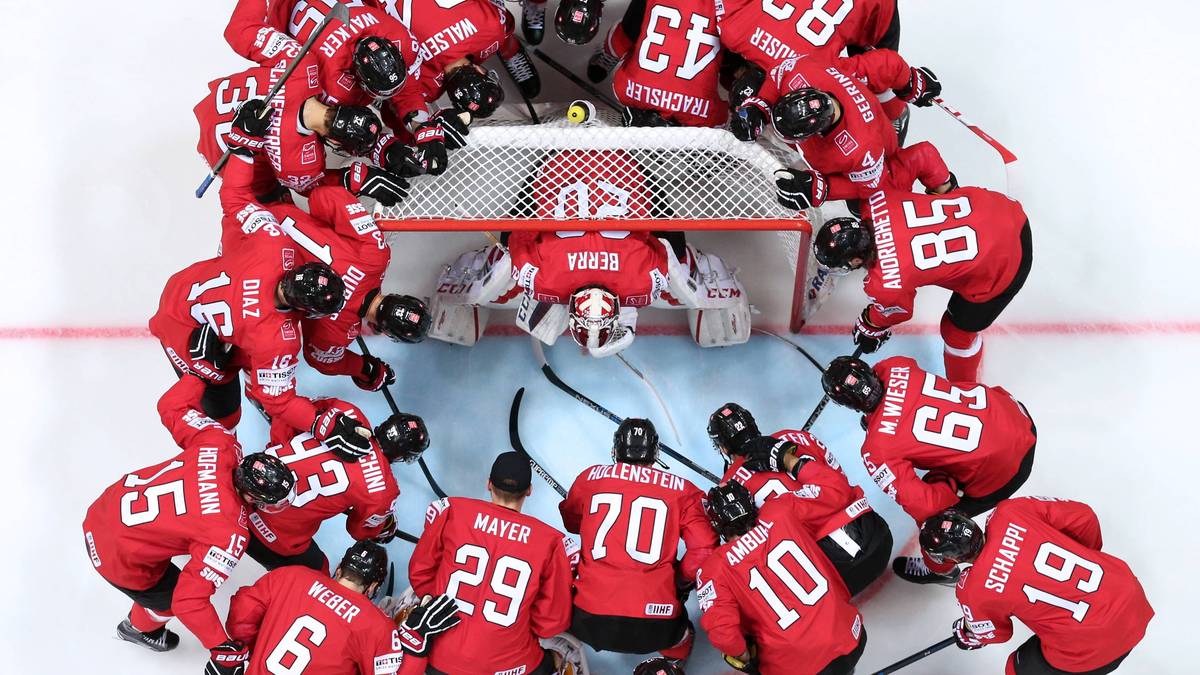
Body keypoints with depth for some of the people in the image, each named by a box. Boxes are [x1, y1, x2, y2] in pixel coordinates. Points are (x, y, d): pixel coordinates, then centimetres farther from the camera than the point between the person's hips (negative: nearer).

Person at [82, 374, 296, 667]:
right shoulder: (228, 535, -31)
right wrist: (222, 648, -19)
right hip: (117, 557, -7)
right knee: (171, 599, 21)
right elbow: (189, 602, -27)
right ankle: (138, 628, 55)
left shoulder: (219, 442, -18)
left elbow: (171, 406, -3)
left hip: (106, 508, 7)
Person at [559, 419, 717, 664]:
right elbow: (705, 548, -1)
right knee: (680, 633, 34)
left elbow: (570, 522, 25)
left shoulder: (591, 476, 8)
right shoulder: (680, 489, 4)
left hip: (589, 621, 1)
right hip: (656, 628, 0)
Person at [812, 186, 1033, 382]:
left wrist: (870, 328, 20)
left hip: (1004, 266, -6)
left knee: (959, 329, 16)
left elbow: (896, 312, -2)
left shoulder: (886, 285, -28)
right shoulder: (877, 201, -14)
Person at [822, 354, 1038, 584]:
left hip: (1001, 471, -6)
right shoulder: (894, 367, -8)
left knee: (933, 513, 16)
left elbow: (922, 506, -22)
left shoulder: (876, 450, -21)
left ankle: (940, 569, 44)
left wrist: (950, 487, -3)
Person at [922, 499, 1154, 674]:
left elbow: (995, 633, 8)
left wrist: (966, 635, 32)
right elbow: (1082, 516, 3)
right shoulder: (1011, 511, -7)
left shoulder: (972, 592, -13)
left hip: (1094, 647, -6)